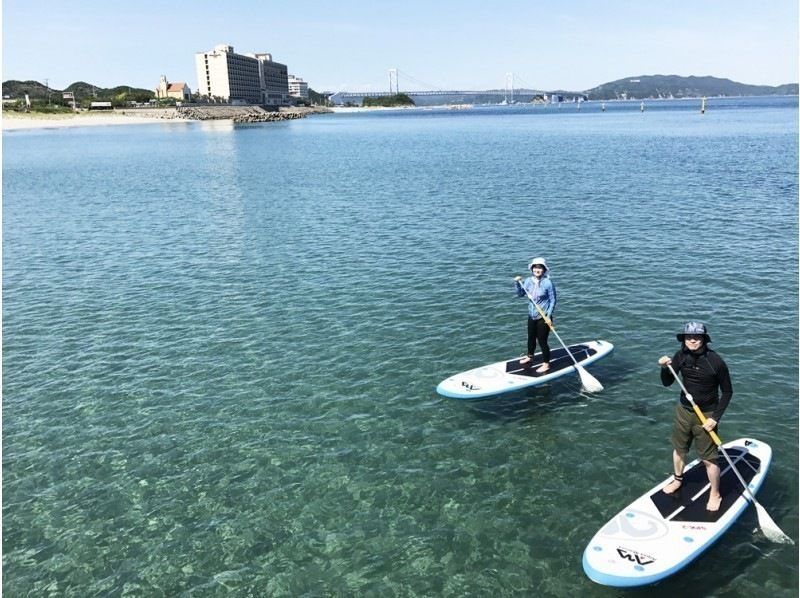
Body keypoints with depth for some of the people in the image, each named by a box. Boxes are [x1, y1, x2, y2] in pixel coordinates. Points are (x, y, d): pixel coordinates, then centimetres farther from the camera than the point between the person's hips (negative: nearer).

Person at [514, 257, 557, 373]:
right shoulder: (528, 281, -1)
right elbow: (520, 294, 7)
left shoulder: (548, 283, -16)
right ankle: (529, 356, 46)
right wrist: (517, 283, -8)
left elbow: (552, 300, -12)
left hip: (543, 318, -6)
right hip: (531, 316, 6)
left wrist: (549, 316, -17)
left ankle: (546, 364, 18)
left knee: (542, 341, 1)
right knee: (531, 338, 23)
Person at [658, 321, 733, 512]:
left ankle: (715, 494, 25)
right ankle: (677, 480, 47)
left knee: (709, 458, 3)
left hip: (706, 415, -5)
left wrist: (715, 418, -14)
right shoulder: (681, 356, -9)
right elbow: (667, 383, -3)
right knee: (679, 449, 22)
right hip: (683, 410, 5)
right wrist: (665, 368, -24)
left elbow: (727, 391, -10)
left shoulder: (715, 361, -20)